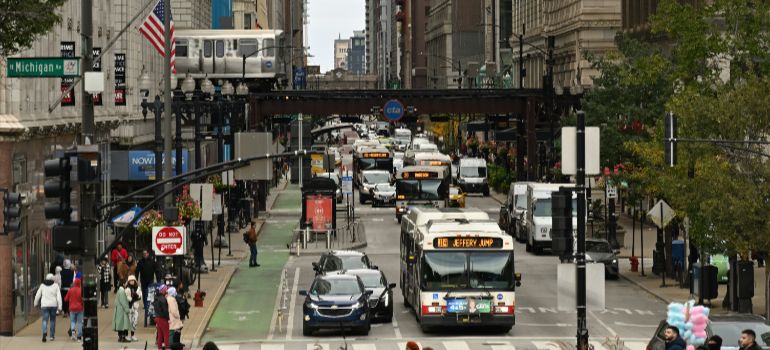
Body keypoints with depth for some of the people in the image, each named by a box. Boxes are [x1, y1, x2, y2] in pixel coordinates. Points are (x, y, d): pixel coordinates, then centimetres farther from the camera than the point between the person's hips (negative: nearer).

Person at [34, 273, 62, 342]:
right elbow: (59, 297, -4)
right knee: (52, 320, 14)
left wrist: (36, 303, 24)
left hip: (44, 305, 0)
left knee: (45, 320, -4)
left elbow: (37, 295, 9)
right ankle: (52, 336, 16)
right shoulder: (55, 286, 2)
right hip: (53, 305, 0)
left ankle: (44, 332, -31)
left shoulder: (42, 285, 5)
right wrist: (59, 307, -3)